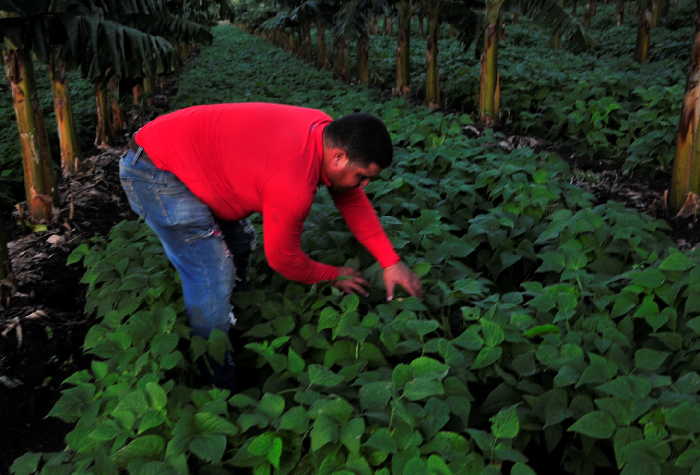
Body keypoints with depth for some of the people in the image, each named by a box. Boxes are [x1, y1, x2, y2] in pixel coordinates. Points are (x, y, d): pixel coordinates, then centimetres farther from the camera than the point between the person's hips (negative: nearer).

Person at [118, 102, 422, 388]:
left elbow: (354, 202, 4)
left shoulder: (329, 134, -6)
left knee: (238, 246, 16)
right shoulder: (294, 185, -32)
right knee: (213, 280, -12)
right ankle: (214, 383, 7)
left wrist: (392, 262, 1)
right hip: (155, 171, -10)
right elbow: (283, 258, -15)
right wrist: (333, 276, 2)